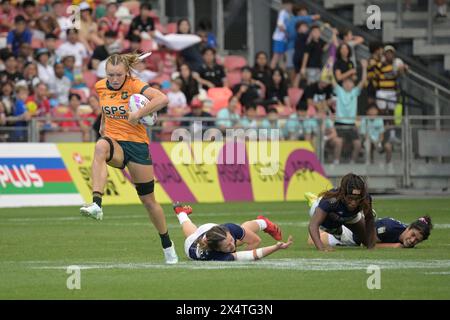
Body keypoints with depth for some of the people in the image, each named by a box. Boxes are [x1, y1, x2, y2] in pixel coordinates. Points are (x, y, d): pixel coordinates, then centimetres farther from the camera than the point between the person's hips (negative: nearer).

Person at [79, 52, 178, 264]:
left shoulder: (134, 86, -10)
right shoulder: (100, 87, 4)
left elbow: (163, 99, -26)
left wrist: (138, 114, -26)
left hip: (137, 144, -2)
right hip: (114, 141, 2)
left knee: (148, 199, 6)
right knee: (100, 146, -38)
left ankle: (167, 245, 29)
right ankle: (96, 205, -51)